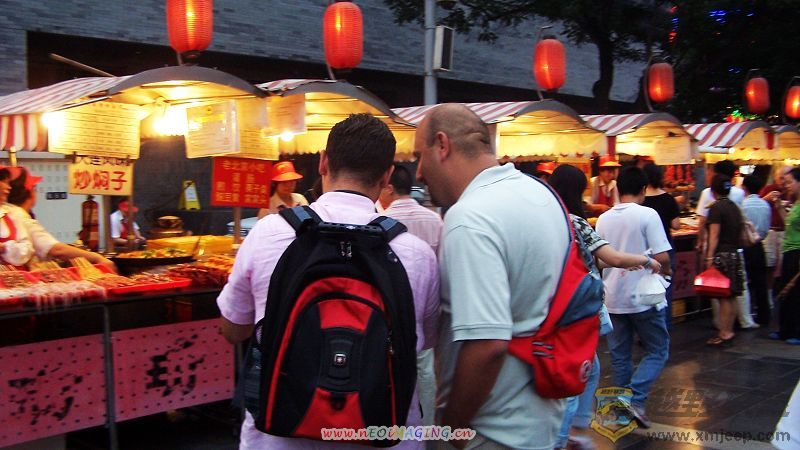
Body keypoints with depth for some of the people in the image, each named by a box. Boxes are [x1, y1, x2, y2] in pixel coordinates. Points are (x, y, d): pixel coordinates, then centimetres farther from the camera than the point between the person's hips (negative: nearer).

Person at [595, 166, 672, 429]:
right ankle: (635, 398, -9)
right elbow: (662, 257, -17)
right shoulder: (647, 215, -12)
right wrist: (666, 271, 3)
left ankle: (622, 402, 19)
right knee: (657, 350, 7)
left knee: (620, 354, 14)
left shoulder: (604, 219, 4)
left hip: (613, 297, 5)